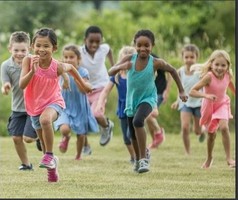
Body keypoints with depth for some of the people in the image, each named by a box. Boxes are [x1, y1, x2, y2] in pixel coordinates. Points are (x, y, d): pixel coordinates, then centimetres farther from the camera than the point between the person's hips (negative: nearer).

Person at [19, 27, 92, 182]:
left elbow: (70, 67, 3)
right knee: (45, 142, 15)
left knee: (45, 119, -38)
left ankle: (49, 156, -22)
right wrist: (33, 70, -40)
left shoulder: (58, 67, -21)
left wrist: (81, 83, 16)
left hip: (53, 102, -3)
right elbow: (22, 85, -26)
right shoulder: (29, 61, -20)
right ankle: (52, 166, 42)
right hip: (34, 105, 3)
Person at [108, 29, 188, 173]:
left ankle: (143, 160, -24)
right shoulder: (129, 59, -16)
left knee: (138, 121, -32)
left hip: (148, 98, -3)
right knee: (133, 135, 17)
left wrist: (181, 91, 4)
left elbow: (173, 71, -1)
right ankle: (138, 158, 48)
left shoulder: (155, 63, -19)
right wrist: (121, 67, -42)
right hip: (132, 101, 4)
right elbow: (110, 72, -21)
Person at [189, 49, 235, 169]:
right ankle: (209, 158, 39)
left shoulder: (228, 76, -17)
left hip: (222, 105, 2)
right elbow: (192, 92, -34)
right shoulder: (209, 76, -30)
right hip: (209, 106, -2)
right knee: (211, 133, 13)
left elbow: (233, 89, 7)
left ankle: (228, 158, -13)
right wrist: (206, 95, -47)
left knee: (224, 127, -22)